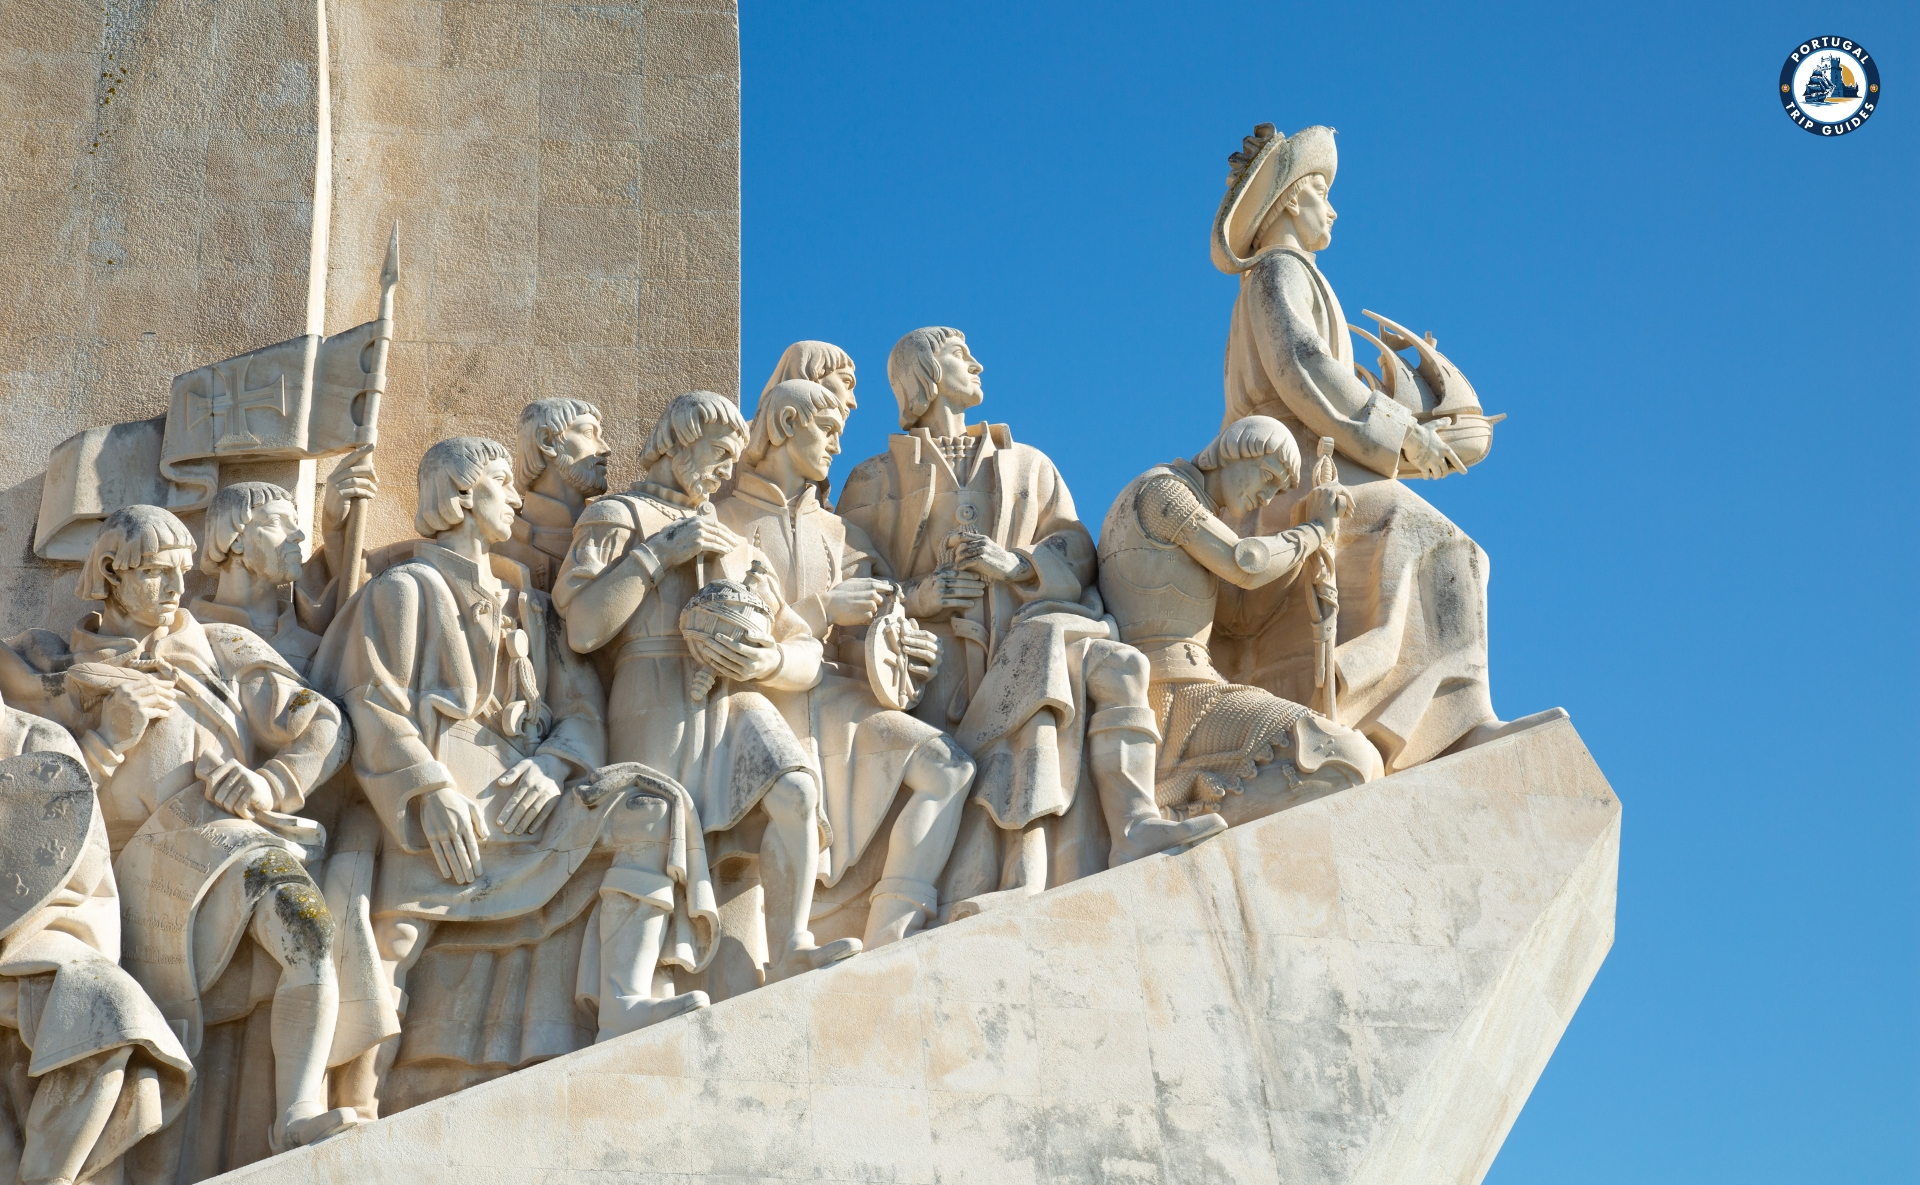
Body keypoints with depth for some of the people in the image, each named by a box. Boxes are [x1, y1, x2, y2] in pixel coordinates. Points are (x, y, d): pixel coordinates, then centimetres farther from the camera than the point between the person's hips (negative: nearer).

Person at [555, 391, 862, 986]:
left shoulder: (735, 545, 29)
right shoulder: (618, 518, 13)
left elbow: (806, 653, 21)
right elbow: (582, 631, -6)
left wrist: (768, 662, -4)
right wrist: (659, 554, -6)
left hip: (734, 703, 3)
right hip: (657, 708, -3)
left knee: (796, 791, -25)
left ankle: (788, 953, -30)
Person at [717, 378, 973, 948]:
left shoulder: (838, 533, 21)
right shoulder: (726, 520, 6)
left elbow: (849, 648, 15)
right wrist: (823, 610, -10)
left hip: (832, 702, 5)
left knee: (946, 765, -20)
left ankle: (885, 951, -27)